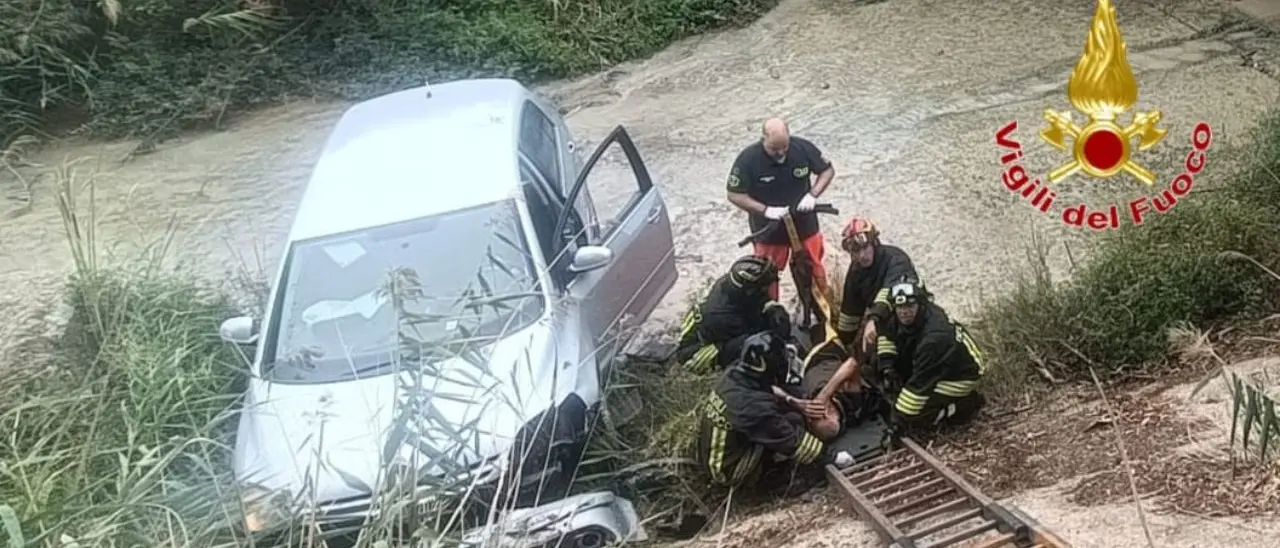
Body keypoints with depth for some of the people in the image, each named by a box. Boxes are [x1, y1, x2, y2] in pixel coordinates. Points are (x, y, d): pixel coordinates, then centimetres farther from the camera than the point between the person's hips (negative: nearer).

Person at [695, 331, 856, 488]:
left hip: (710, 454, 8)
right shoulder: (757, 407, -31)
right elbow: (793, 441, -20)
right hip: (729, 470, -8)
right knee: (794, 421, -13)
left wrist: (791, 400, 3)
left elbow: (766, 389, 14)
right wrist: (832, 456, -8)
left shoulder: (733, 374, -9)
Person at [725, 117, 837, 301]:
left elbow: (828, 170, -2)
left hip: (804, 224, 2)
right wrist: (766, 210, -26)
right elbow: (734, 195, -15)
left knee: (814, 270, 12)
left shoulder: (803, 148, -16)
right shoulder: (748, 159, -22)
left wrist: (812, 195, -19)